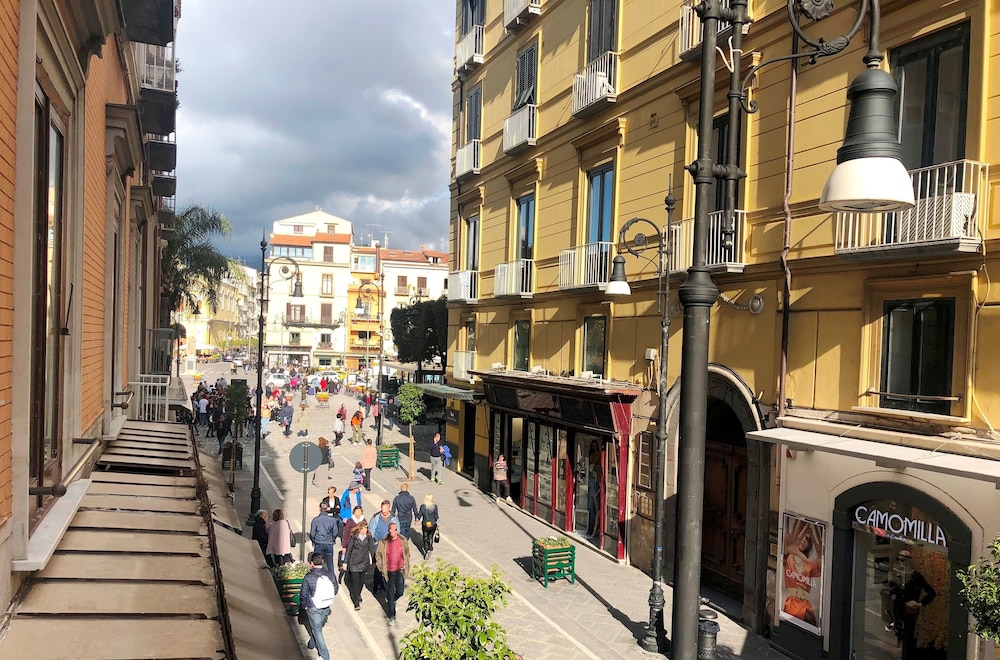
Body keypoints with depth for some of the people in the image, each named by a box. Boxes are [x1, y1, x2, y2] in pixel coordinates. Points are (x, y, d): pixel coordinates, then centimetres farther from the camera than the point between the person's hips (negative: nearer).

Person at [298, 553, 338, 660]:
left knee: (317, 631, 11)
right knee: (317, 627, 28)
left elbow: (303, 594, -13)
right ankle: (312, 643, 50)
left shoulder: (308, 577, -21)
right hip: (326, 608, 4)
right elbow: (336, 589, 3)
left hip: (313, 608, -4)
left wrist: (303, 605, 6)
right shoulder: (330, 574, -9)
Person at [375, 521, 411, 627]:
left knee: (400, 592, 5)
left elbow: (407, 554, 7)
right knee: (390, 593, 5)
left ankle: (391, 600, 41)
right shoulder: (383, 542, -12)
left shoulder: (403, 541, -7)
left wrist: (406, 567, 6)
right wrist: (381, 567, -1)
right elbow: (378, 555, 2)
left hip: (400, 571, 2)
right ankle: (392, 616, 19)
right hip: (388, 572, -2)